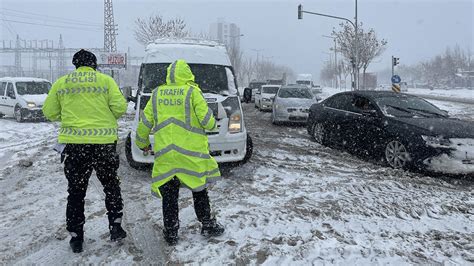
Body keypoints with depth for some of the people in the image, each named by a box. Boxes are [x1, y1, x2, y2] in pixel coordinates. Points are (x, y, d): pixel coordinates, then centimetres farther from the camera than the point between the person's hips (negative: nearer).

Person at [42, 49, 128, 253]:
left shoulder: (61, 83, 7)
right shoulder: (106, 80, 1)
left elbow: (49, 112, 10)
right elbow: (120, 107, -7)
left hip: (74, 143, 1)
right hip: (103, 142, -1)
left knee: (76, 191, 12)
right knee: (111, 186, 17)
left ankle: (76, 237, 17)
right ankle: (115, 227, 18)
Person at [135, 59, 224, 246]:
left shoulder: (157, 93, 7)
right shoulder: (192, 92, -4)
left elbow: (145, 121, 10)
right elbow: (206, 119, -8)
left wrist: (142, 143, 24)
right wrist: (212, 125, 15)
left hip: (164, 152, 3)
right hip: (191, 151, -2)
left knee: (168, 193, 10)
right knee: (199, 188, 14)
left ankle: (170, 234, 17)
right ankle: (208, 225, 24)